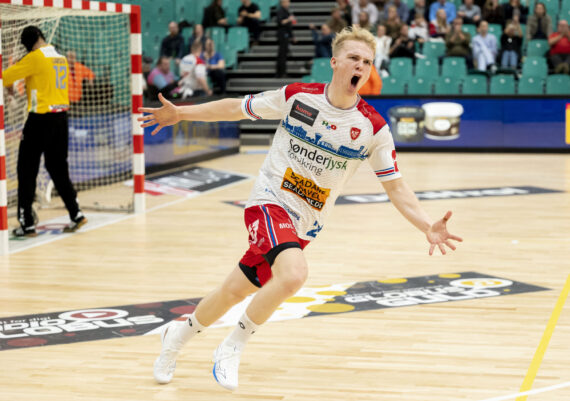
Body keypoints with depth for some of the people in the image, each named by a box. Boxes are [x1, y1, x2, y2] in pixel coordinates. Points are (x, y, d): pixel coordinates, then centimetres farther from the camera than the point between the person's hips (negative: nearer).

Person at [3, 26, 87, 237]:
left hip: (40, 118, -7)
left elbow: (7, 76, -7)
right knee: (58, 168, 16)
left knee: (27, 171, 0)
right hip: (61, 117, 7)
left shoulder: (35, 57, -11)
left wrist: (9, 86, 12)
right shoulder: (61, 59, 10)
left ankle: (26, 223, 0)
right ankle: (76, 214, 13)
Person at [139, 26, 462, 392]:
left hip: (305, 224, 3)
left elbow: (395, 186, -2)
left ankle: (180, 334, 39)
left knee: (234, 293, 9)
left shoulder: (373, 128, -6)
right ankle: (232, 348, -9)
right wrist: (181, 113, 6)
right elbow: (238, 108, 6)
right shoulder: (297, 97, -8)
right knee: (294, 274, -30)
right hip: (270, 201, -3)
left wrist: (428, 227, -16)